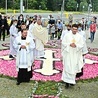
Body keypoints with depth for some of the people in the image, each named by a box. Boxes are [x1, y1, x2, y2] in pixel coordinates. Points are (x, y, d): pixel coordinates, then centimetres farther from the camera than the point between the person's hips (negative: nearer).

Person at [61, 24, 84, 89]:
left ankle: (72, 81, 23)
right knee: (67, 68, -5)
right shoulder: (67, 35, -1)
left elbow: (82, 45, 1)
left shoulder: (80, 36, 2)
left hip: (76, 55, 2)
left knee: (74, 68, 8)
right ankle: (67, 82, -1)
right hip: (68, 54, -1)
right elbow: (63, 43, -1)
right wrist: (69, 44, -17)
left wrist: (76, 45, -17)